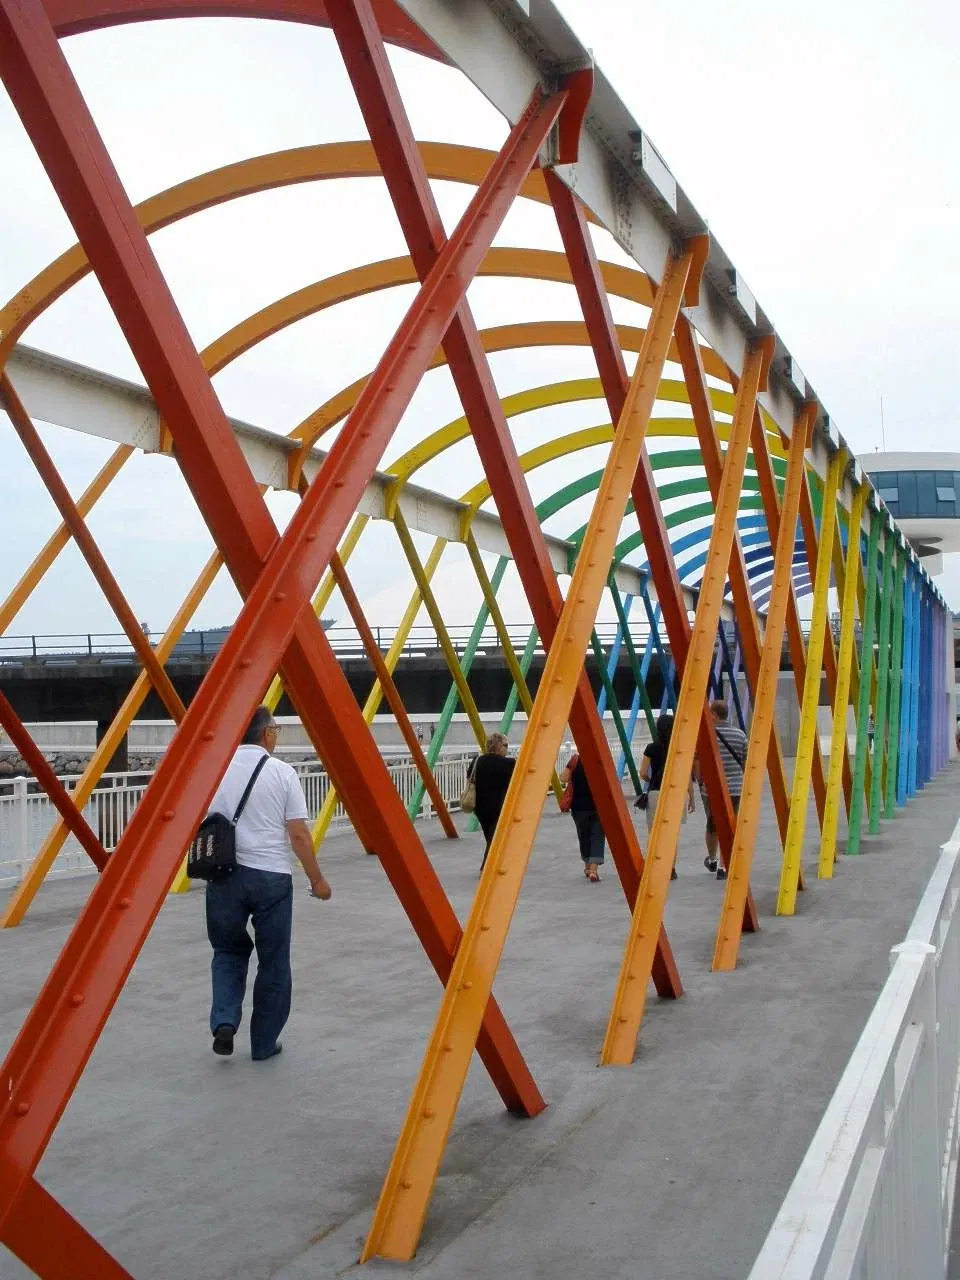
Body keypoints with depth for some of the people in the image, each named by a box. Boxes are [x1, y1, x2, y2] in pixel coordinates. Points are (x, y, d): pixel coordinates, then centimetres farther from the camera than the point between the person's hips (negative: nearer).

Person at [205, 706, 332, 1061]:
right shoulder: (282, 772, -7)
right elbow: (299, 835, -7)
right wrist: (317, 880, 3)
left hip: (225, 875, 3)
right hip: (271, 877, -2)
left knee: (229, 951, 21)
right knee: (273, 962, 11)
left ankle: (224, 1023, 4)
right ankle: (264, 1043, 19)